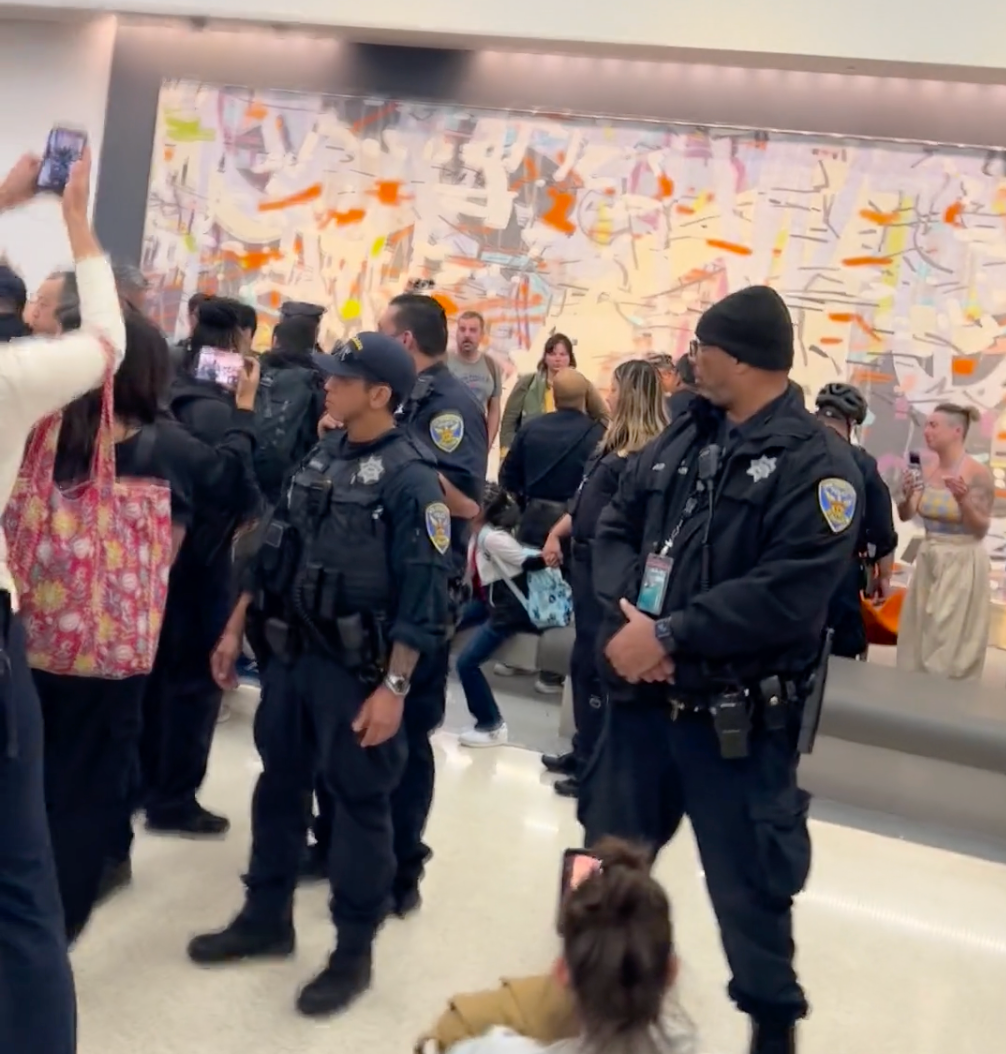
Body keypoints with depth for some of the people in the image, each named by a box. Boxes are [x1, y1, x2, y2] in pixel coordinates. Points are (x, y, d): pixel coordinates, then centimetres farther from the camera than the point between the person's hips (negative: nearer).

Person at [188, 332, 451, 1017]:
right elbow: (275, 549, 14)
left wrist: (394, 686, -19)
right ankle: (267, 919, 35)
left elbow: (424, 594, -17)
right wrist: (236, 628, 13)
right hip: (289, 654, 7)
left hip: (355, 669, -7)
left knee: (360, 802, 5)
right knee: (279, 783, 16)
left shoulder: (411, 478, -15)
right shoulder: (319, 457, 7)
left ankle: (354, 952, 20)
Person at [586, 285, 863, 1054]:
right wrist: (624, 619, -13)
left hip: (740, 716, -6)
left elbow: (787, 593, -23)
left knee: (748, 883, 10)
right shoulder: (684, 436, 8)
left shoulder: (817, 462, -13)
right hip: (643, 693, 6)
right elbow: (617, 529, 6)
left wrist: (669, 635, -21)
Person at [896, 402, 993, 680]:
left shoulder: (978, 472, -14)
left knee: (951, 646, 2)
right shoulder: (927, 470, 2)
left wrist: (964, 500, -29)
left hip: (962, 563, -6)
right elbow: (906, 516, 4)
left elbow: (981, 529, -13)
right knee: (920, 639, 13)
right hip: (929, 559, 6)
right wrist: (907, 497, -16)